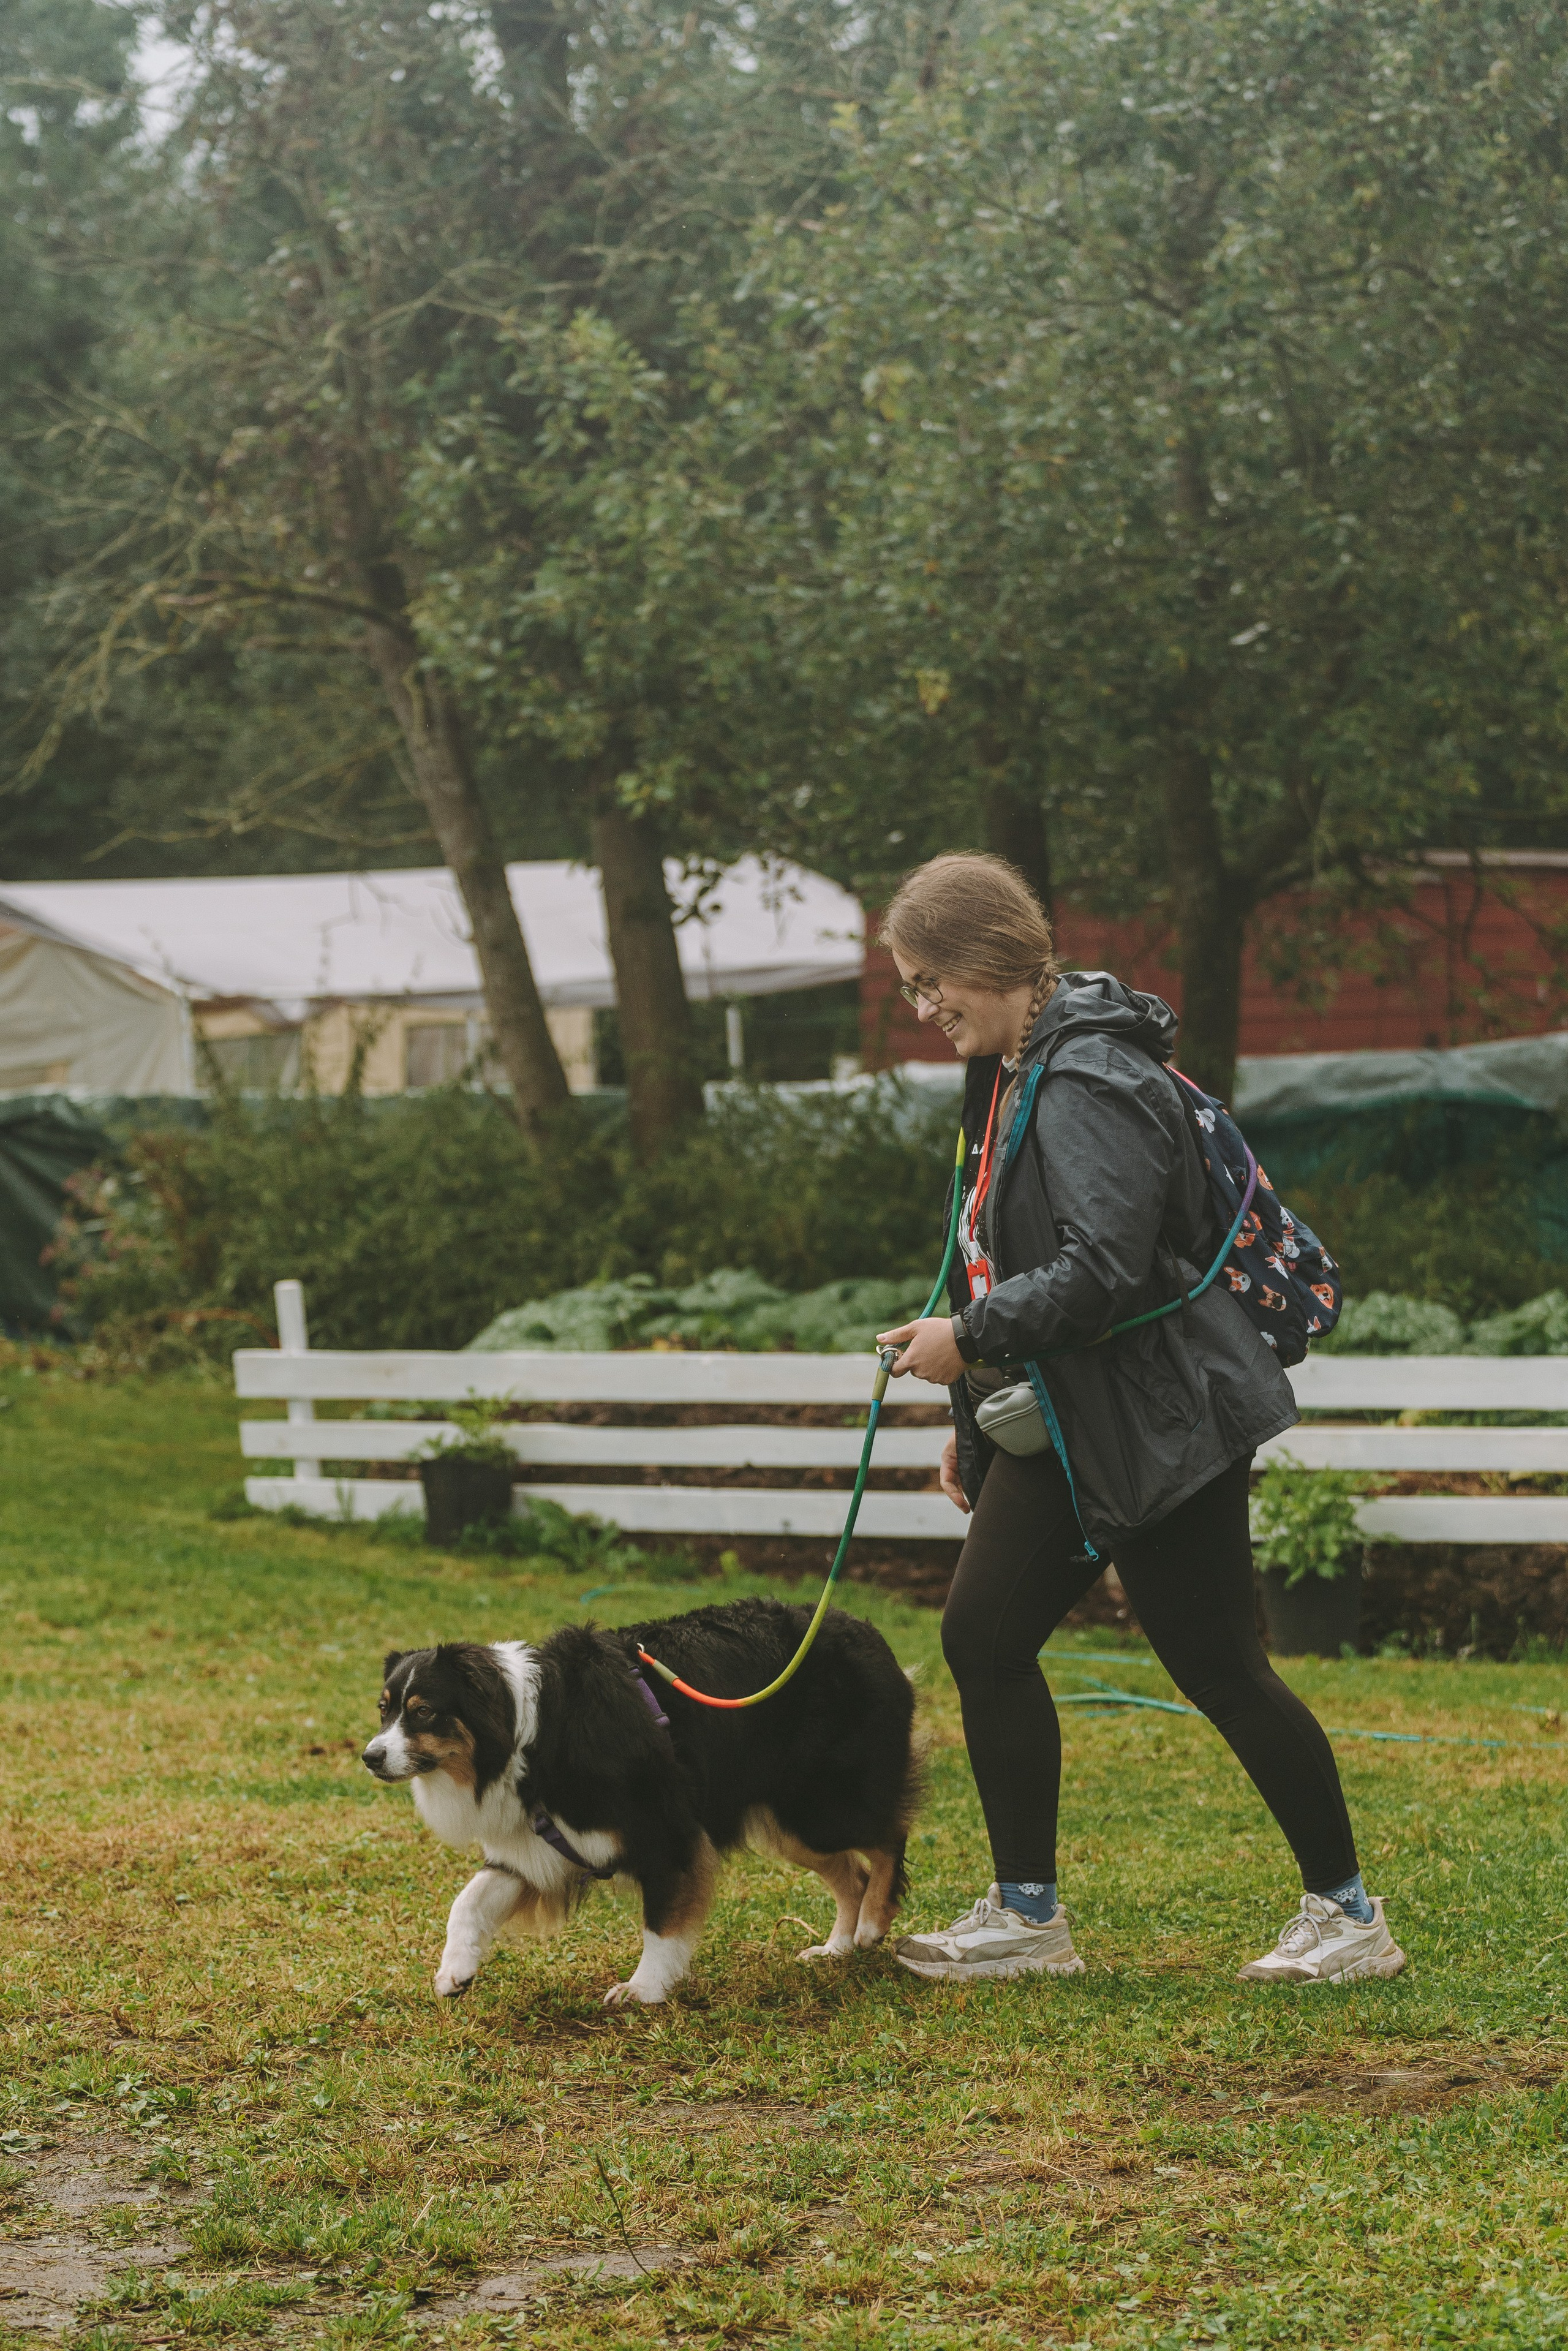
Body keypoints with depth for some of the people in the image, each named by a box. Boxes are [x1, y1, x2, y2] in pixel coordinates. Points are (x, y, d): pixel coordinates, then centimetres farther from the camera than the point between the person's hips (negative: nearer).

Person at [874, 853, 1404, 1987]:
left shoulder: (1091, 1083, -19)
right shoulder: (1015, 1076, 13)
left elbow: (1102, 1271, -28)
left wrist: (970, 1338, -17)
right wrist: (976, 1421, 21)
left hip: (1158, 1421, -10)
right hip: (1066, 1425, 10)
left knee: (1220, 1668, -4)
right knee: (983, 1640, 6)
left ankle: (1349, 1913, 8)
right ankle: (1028, 1916, 15)